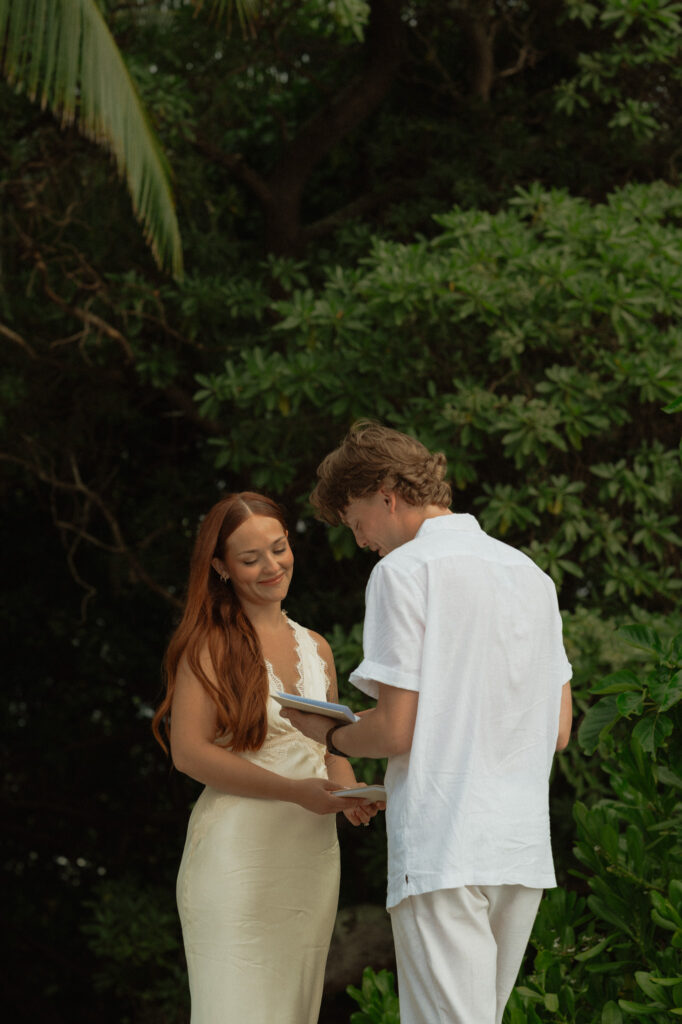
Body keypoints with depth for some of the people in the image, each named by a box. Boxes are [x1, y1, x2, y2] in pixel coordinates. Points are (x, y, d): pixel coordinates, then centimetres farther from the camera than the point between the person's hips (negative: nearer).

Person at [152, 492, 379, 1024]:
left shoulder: (316, 648, 16)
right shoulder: (209, 644, -2)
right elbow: (190, 751, -10)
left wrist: (350, 792, -2)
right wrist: (295, 790, -18)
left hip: (312, 852, 6)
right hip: (237, 853, -6)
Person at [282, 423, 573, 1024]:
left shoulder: (405, 570, -4)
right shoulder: (531, 574, 17)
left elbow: (394, 730, -9)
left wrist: (329, 734, 9)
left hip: (442, 850, -7)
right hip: (525, 850, 7)